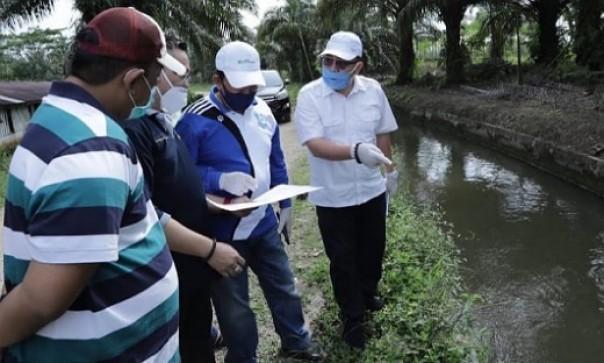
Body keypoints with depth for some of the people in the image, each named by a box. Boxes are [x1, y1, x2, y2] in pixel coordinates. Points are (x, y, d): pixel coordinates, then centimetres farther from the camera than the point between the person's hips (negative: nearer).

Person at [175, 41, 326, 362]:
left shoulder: (262, 110, 3)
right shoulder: (194, 120, -18)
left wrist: (285, 204, 13)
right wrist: (221, 180, -33)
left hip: (265, 223, 6)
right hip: (223, 232, -6)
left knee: (283, 287, 23)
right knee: (234, 306, 14)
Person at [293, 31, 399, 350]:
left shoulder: (373, 90, -6)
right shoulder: (309, 95, -17)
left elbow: (382, 134, 7)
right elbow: (316, 145, -27)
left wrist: (390, 171, 15)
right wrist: (356, 151, -43)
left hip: (371, 189, 4)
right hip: (332, 196, -3)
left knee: (372, 249, 21)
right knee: (342, 258, 10)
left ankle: (368, 294, 48)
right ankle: (352, 317, 30)